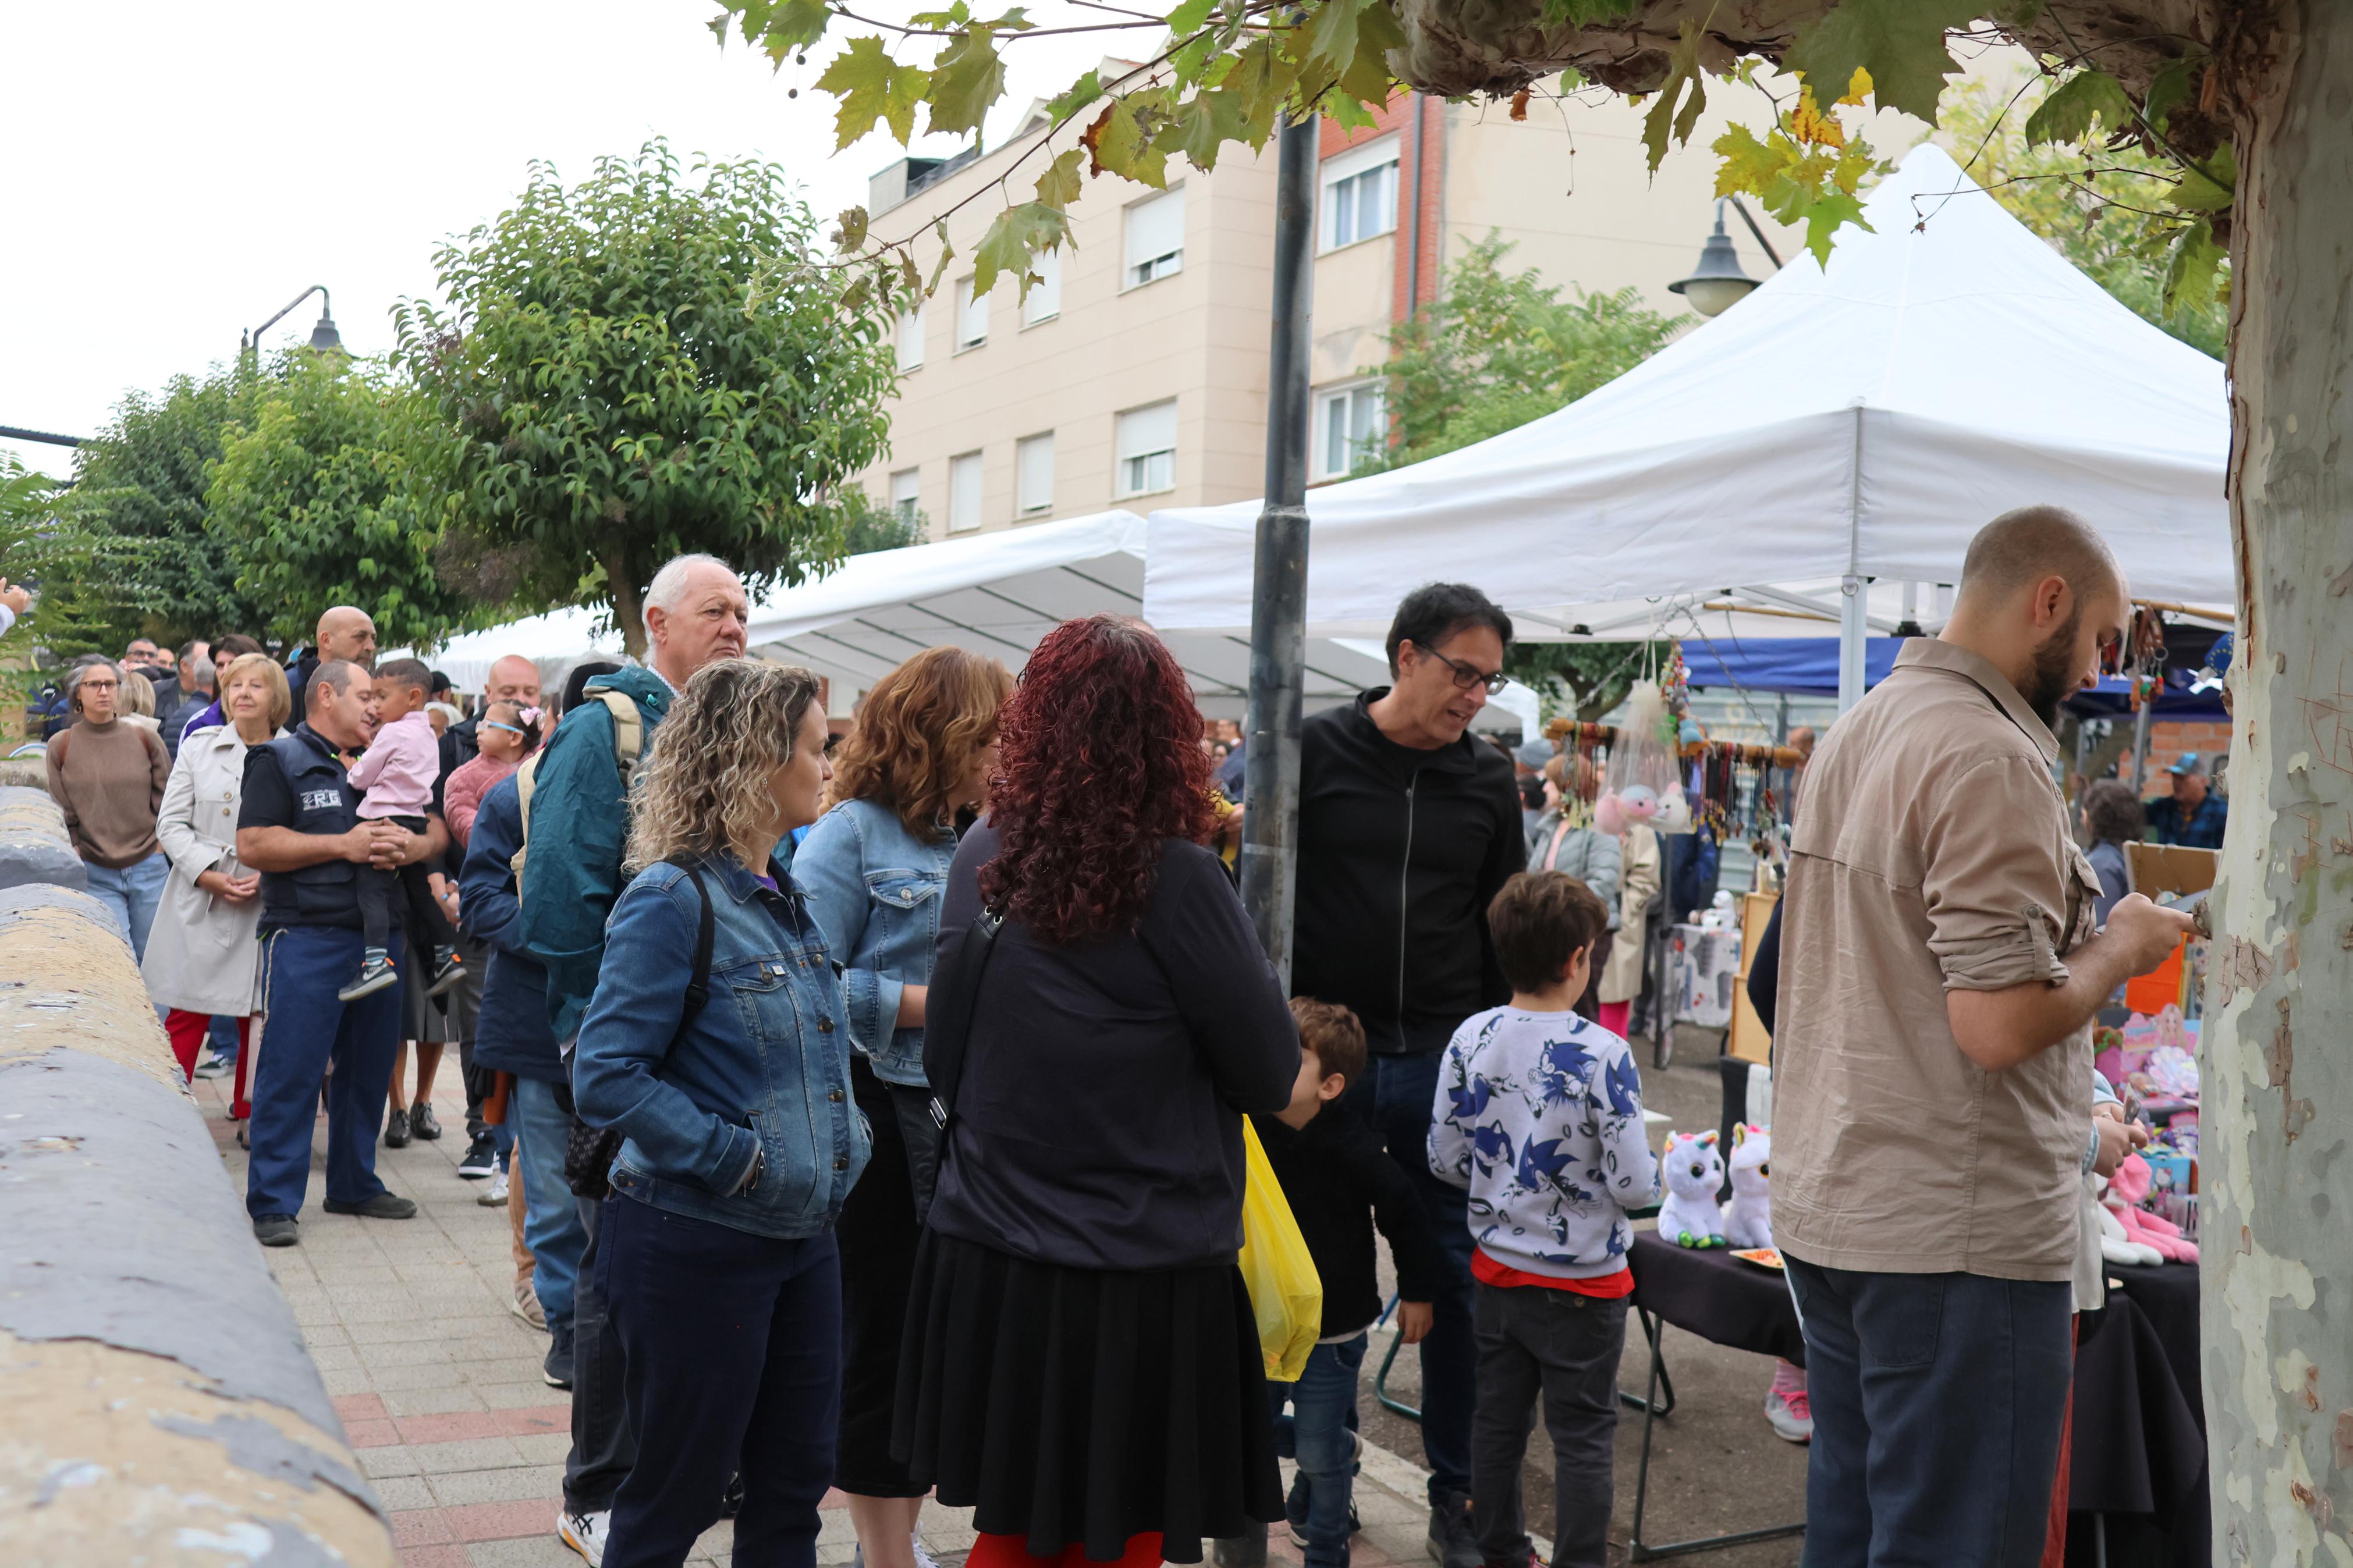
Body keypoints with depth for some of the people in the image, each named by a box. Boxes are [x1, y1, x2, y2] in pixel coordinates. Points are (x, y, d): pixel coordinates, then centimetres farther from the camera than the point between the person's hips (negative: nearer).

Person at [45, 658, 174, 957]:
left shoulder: (145, 739, 4)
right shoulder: (61, 747, 2)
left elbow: (167, 802, 8)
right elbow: (62, 818, 4)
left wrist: (159, 849, 4)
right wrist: (78, 862, 1)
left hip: (149, 869, 1)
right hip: (95, 874, -1)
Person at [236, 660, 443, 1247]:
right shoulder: (280, 761, 0)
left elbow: (437, 828, 21)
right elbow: (252, 846, -12)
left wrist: (414, 845, -3)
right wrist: (343, 846, -14)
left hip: (380, 938, 7)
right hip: (305, 939, -6)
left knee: (368, 1067, 12)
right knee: (291, 1071, -7)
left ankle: (355, 1185, 24)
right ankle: (273, 1204, -2)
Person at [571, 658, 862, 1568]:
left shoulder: (787, 900, 10)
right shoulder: (675, 899, -17)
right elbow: (606, 1077, -22)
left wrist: (844, 1144, 8)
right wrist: (739, 1161, -22)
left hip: (803, 1238, 8)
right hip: (697, 1246, -8)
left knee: (793, 1487, 15)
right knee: (678, 1494, 8)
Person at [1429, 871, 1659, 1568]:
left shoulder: (1469, 1040, -8)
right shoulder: (1603, 1054, -22)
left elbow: (1445, 1159, -1)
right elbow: (1633, 1184, -20)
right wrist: (1658, 1167, 1)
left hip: (1496, 1269, 5)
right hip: (1581, 1284, -5)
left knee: (1498, 1419, 18)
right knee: (1583, 1438, 8)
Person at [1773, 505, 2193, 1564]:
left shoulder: (1854, 735, 13)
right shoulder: (1991, 760, -17)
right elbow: (1998, 1023, -23)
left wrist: (2081, 933, 18)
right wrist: (2119, 951, -6)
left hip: (1825, 1209, 9)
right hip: (1955, 1237, -9)